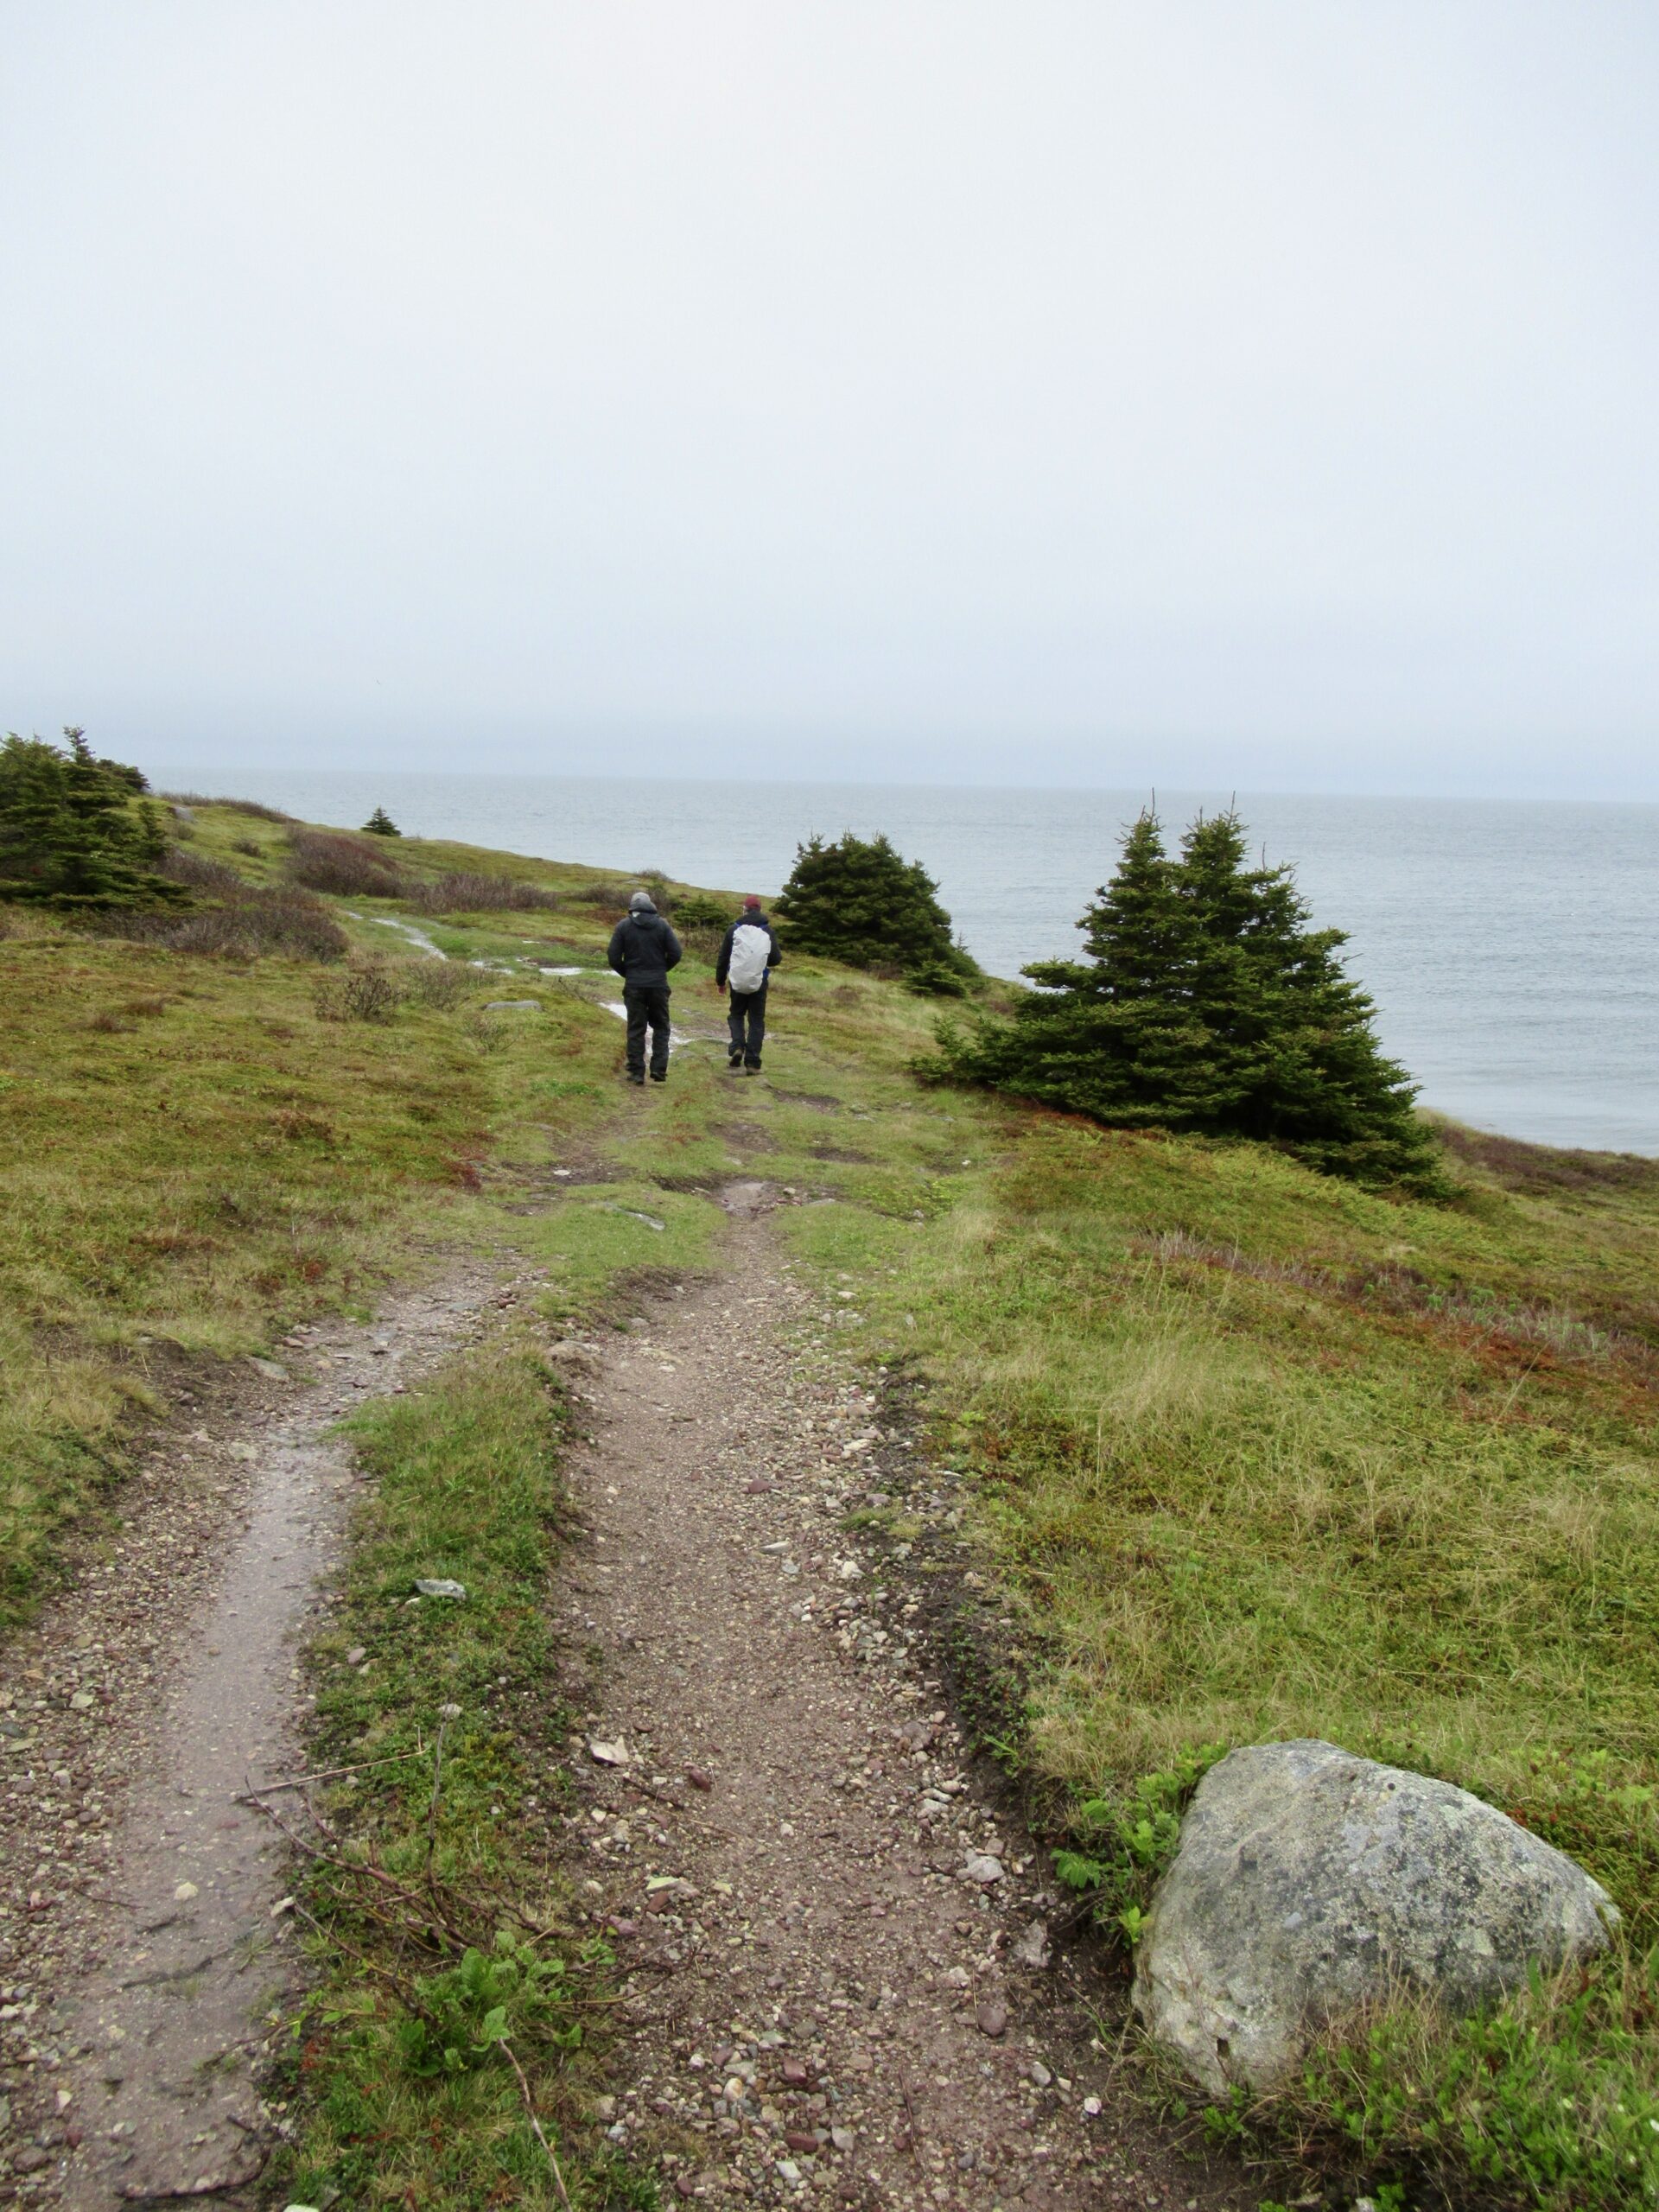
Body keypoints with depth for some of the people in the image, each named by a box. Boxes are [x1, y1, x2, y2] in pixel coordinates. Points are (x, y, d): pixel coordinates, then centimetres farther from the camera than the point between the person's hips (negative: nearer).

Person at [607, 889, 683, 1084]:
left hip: (634, 985, 0)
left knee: (636, 1029, 6)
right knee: (660, 1027, 12)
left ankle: (636, 1072, 4)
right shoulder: (662, 925, 0)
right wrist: (661, 969, 11)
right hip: (659, 984, 1)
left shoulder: (623, 926, -2)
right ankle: (659, 1069, 3)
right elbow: (675, 953, -4)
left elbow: (614, 957, -5)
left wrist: (626, 973, 11)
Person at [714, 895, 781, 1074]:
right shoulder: (768, 931, -1)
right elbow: (776, 959, 0)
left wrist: (720, 980, 14)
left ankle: (737, 1048, -6)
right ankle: (752, 1063, 0)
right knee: (756, 1021, 6)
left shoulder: (734, 929, -1)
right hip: (759, 983, 0)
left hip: (738, 982, 0)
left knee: (736, 1015, 19)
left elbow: (723, 957, 2)